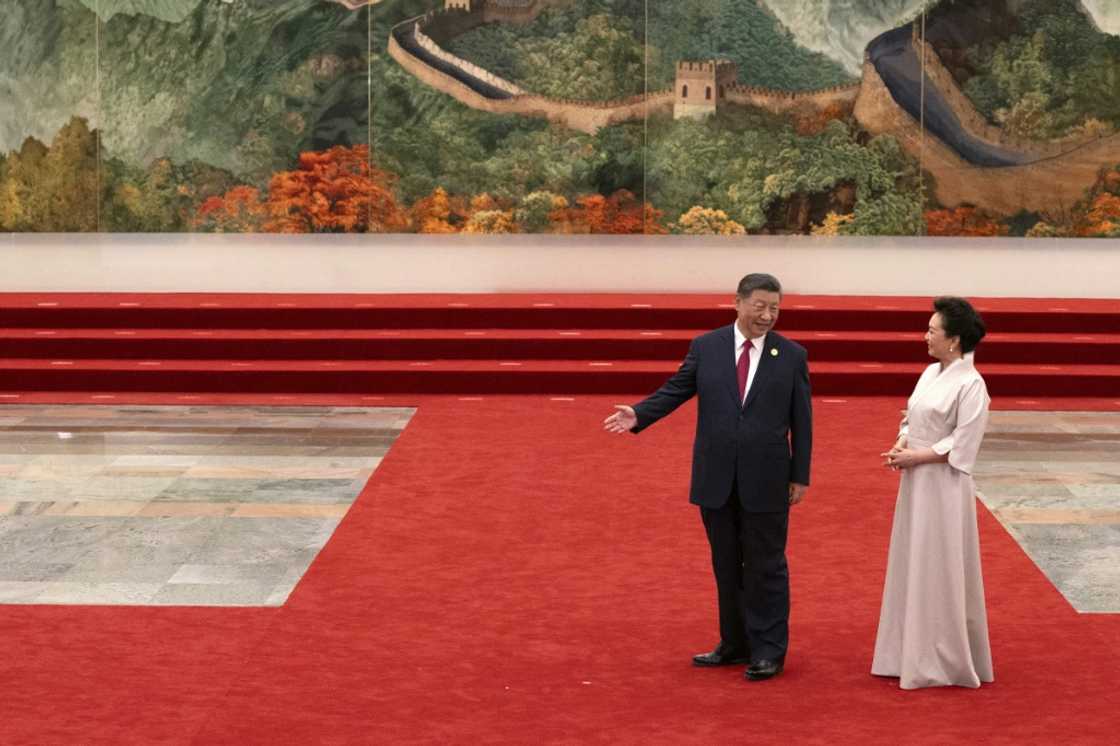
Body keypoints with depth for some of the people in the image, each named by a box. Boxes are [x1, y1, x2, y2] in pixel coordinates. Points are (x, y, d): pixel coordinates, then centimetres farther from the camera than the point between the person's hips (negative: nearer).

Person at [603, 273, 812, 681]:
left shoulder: (792, 355, -1)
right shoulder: (705, 347, 2)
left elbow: (801, 420, 1)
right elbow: (675, 391, 4)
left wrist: (800, 476, -1)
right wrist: (637, 415, -13)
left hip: (765, 481, -2)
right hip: (716, 479, 2)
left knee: (766, 566, 3)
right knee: (726, 566, 12)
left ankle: (768, 651, 11)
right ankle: (735, 644, 23)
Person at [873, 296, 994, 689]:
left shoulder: (970, 384, -16)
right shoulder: (931, 373, 9)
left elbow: (961, 445, -18)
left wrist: (915, 457, -16)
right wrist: (901, 445, -4)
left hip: (943, 485, -8)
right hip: (917, 482, 8)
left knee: (939, 571, -1)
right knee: (913, 566, 14)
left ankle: (945, 661, 10)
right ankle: (916, 652, 24)